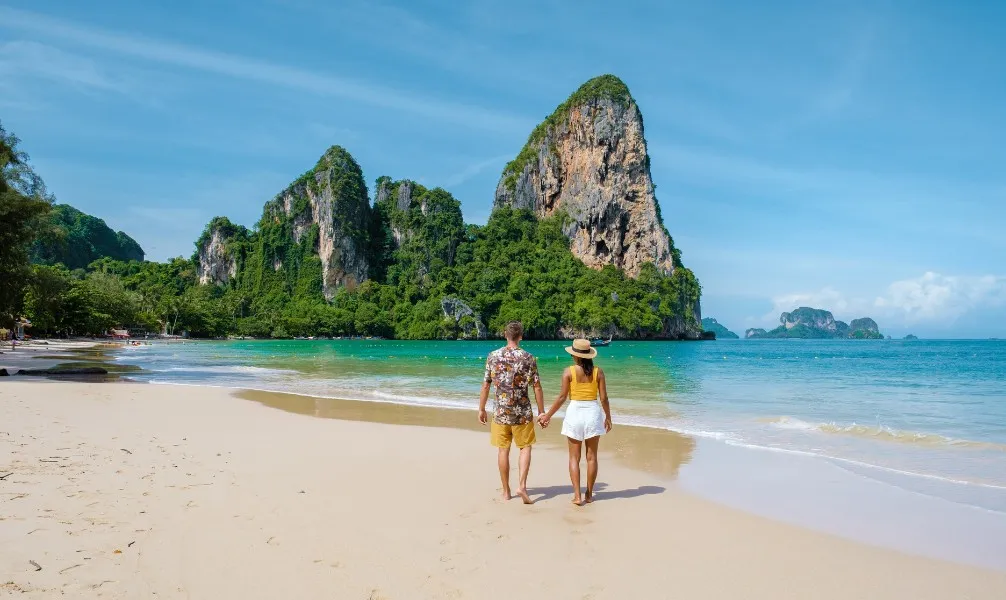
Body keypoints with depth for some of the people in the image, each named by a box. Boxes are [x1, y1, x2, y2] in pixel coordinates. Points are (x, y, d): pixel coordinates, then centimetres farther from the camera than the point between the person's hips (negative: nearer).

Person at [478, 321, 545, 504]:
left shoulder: (493, 356, -3)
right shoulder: (528, 358, -7)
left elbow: (485, 386, 0)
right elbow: (537, 387, -6)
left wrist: (481, 409, 10)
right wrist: (541, 411, 3)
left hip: (500, 411, 1)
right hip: (522, 411, -1)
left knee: (503, 450, 9)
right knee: (525, 447, 12)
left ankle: (506, 491, 17)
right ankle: (522, 485, -2)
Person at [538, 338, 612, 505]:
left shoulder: (569, 371, -6)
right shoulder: (598, 371, -1)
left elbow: (562, 397, -6)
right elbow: (603, 398, -1)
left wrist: (548, 415, 2)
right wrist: (608, 417, 13)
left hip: (575, 412, -2)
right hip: (593, 412, 2)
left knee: (574, 457, 6)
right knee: (591, 457, 11)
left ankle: (577, 496, -1)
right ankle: (589, 495, 17)